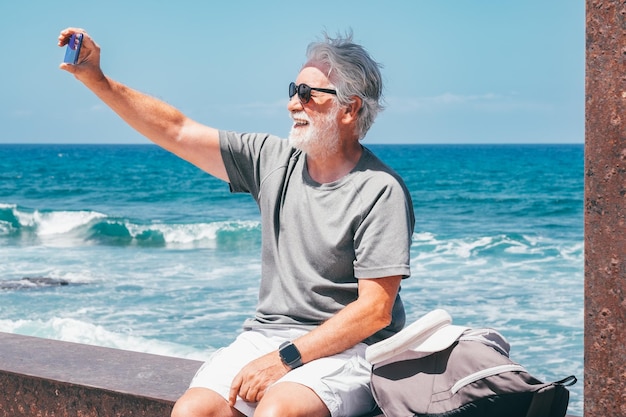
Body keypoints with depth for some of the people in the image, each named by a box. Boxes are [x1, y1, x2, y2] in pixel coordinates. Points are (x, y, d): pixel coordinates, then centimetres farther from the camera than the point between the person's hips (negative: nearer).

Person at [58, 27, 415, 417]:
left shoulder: (381, 191, -11)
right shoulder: (274, 159, 6)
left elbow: (374, 310, -15)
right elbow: (176, 132, 8)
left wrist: (285, 359, -19)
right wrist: (97, 80, 0)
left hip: (346, 349, -5)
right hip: (265, 336, 6)